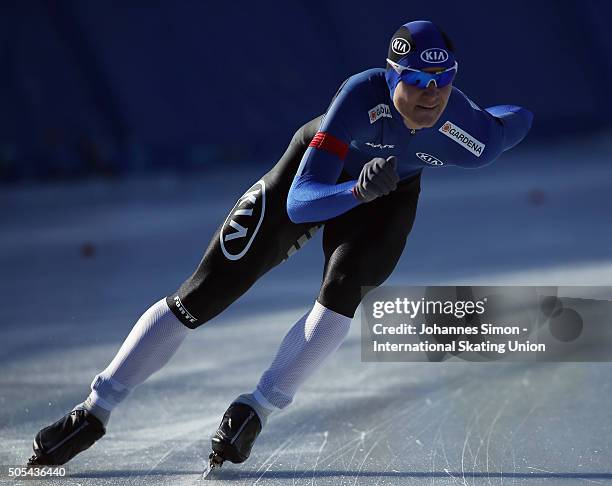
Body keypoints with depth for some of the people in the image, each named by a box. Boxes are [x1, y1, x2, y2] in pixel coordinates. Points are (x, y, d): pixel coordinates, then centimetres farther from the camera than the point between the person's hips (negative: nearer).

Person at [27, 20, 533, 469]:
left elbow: (521, 118, -5)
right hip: (318, 172, -2)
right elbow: (299, 203, -43)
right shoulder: (362, 95, -41)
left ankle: (257, 409, -10)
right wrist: (358, 189, -60)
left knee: (340, 294, -28)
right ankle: (94, 412, 0)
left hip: (391, 188, 2)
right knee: (204, 295, -6)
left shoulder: (469, 129, -31)